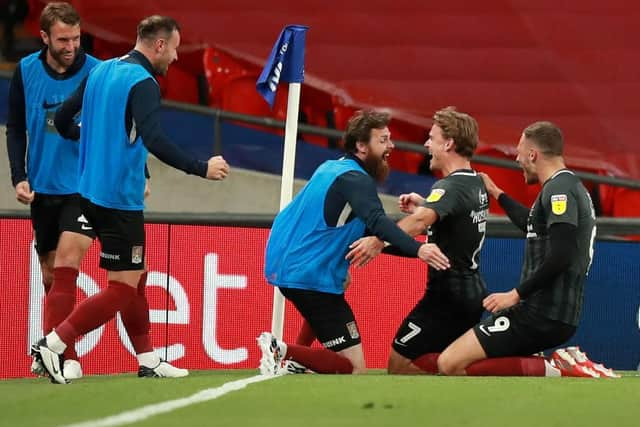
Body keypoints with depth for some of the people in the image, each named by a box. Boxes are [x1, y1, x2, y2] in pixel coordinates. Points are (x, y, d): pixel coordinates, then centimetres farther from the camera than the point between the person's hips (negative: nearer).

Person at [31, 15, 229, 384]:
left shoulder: (101, 71, 10)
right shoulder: (143, 83, -15)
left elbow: (63, 120, 16)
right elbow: (153, 140, -29)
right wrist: (201, 168, -24)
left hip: (91, 191, 9)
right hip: (120, 199, -9)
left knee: (136, 275, 17)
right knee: (123, 289, -5)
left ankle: (148, 360, 19)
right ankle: (53, 344, -10)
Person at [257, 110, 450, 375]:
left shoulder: (331, 168, 13)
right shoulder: (356, 180, -15)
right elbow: (377, 222, -34)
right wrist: (417, 249, -47)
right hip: (312, 278, -10)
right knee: (354, 368, -10)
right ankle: (284, 353, -19)